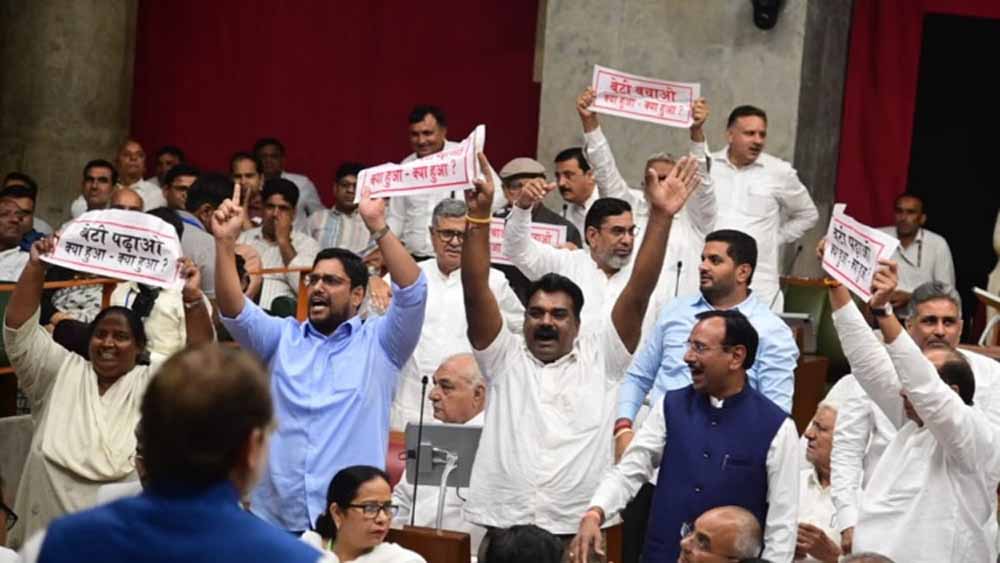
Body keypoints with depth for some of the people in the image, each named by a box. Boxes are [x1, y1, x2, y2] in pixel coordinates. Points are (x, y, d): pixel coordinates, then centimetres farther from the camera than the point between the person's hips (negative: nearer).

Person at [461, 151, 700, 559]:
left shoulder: (601, 358, 7)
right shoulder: (504, 358, 8)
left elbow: (638, 295, -2)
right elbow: (475, 292, -3)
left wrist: (660, 218, -12)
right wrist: (478, 215, -15)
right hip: (503, 527, 0)